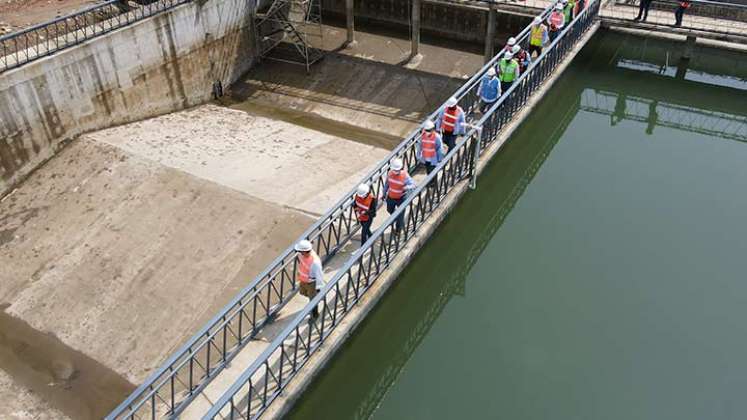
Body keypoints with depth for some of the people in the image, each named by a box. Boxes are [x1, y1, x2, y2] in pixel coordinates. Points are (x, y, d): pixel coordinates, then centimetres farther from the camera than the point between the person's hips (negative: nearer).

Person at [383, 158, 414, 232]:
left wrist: (407, 187, -48)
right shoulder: (390, 173, -13)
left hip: (401, 198, -5)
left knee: (400, 214, 8)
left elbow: (413, 184, -26)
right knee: (389, 210, 27)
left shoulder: (405, 176, -26)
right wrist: (384, 193, 12)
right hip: (391, 197, 5)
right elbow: (387, 183, 3)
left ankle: (399, 228, 31)